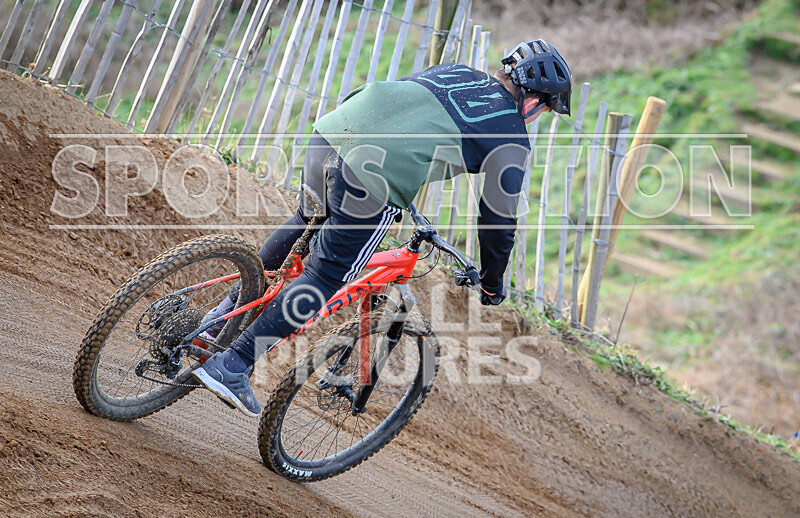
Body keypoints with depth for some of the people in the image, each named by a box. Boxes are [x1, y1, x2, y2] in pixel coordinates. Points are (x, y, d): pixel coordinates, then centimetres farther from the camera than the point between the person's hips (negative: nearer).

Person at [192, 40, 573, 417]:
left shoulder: (455, 71, 29)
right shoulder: (511, 140, 12)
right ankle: (232, 366, 0)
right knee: (326, 276, 3)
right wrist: (493, 286, 30)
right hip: (373, 182, -7)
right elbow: (499, 220, 15)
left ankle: (228, 310, 37)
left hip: (330, 132, 7)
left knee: (307, 222, 33)